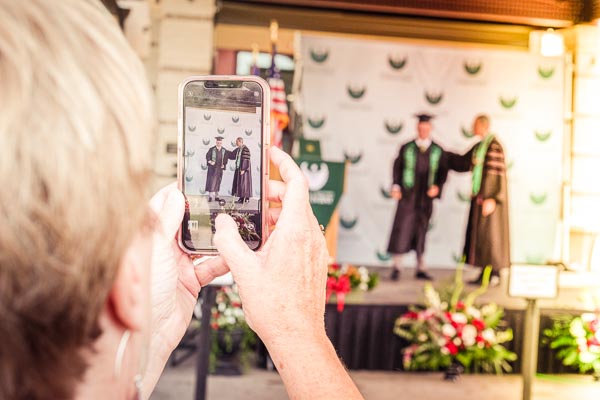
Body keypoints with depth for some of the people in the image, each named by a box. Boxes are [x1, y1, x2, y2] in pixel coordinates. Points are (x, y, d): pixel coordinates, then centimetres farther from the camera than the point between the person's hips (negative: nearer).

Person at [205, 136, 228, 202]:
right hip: (212, 167, -4)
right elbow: (207, 156, -6)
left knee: (217, 182, 8)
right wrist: (210, 162, -22)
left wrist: (223, 165, -5)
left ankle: (216, 196, 14)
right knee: (211, 181, -8)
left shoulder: (224, 150, 6)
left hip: (219, 168, 4)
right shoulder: (212, 149, -4)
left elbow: (225, 159, 9)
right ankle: (210, 196, -8)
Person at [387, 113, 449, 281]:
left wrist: (437, 187, -14)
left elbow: (442, 172, 3)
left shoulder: (438, 151, 4)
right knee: (401, 229, -6)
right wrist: (396, 187, -11)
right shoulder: (406, 148, 3)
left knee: (421, 231, 9)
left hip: (425, 197, 2)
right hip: (407, 195, -1)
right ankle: (396, 267, 2)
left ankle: (420, 269, 16)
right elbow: (397, 168, 2)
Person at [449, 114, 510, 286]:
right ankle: (485, 273, 15)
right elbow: (463, 162, 24)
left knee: (489, 234, -5)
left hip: (489, 196, -9)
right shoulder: (479, 146, 13)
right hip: (480, 195, 9)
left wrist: (492, 199, -24)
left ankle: (494, 275, 1)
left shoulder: (494, 146, -16)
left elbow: (499, 174, -20)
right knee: (480, 235, 10)